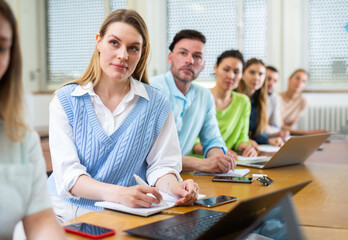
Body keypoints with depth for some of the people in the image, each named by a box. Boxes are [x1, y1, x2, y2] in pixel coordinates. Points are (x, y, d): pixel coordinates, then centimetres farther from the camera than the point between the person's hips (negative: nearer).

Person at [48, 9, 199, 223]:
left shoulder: (156, 105, 4)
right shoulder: (65, 100, 0)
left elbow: (161, 165, 4)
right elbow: (67, 173, -9)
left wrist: (173, 187, -21)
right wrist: (119, 193, -27)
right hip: (66, 211, -1)